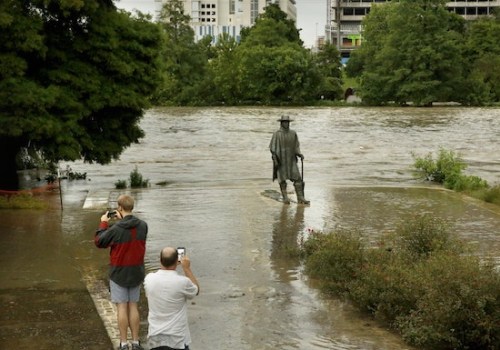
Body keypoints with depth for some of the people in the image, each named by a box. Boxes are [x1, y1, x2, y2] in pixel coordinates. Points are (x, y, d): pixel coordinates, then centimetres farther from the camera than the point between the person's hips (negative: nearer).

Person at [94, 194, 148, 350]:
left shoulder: (116, 229, -20)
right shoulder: (143, 226, -6)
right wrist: (122, 220, 14)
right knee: (133, 306, 12)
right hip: (136, 272, 4)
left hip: (119, 273, -4)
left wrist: (103, 223, 3)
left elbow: (99, 242, -7)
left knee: (122, 307, 3)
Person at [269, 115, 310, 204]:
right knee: (282, 180, 0)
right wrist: (275, 159, -15)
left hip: (291, 160, 3)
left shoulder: (293, 133, 6)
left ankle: (300, 198, -3)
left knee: (297, 178, -6)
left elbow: (296, 147, 13)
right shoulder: (276, 134, -5)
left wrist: (300, 154, -5)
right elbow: (272, 148, -5)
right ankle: (285, 198, 12)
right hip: (280, 161, -3)